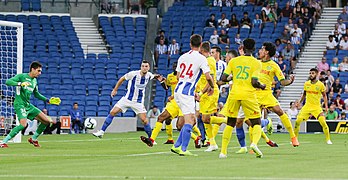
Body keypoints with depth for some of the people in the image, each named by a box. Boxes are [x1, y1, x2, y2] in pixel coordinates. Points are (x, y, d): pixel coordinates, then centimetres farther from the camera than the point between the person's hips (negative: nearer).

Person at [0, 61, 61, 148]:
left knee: (46, 121, 5)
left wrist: (48, 100, 22)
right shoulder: (21, 76, -8)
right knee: (23, 124, -30)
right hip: (20, 104, -8)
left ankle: (33, 139, 22)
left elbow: (36, 94, 29)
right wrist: (20, 83, -33)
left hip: (28, 105, 8)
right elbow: (8, 82, -19)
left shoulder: (34, 81, 14)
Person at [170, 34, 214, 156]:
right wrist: (212, 87, 8)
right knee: (189, 121, -7)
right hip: (187, 92, -7)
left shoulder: (182, 57, 13)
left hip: (178, 90, 7)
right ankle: (183, 149, -14)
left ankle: (177, 146, 11)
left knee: (192, 119, 14)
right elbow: (208, 77, -14)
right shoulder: (201, 58, -7)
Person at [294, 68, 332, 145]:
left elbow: (324, 96, 3)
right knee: (297, 121, -9)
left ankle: (328, 140, -3)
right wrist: (299, 102, 11)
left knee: (323, 122, -19)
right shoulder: (306, 84, 3)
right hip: (307, 106, 3)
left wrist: (326, 106, -6)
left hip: (317, 107, -3)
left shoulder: (321, 85, -6)